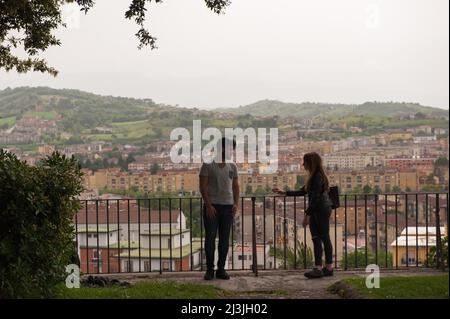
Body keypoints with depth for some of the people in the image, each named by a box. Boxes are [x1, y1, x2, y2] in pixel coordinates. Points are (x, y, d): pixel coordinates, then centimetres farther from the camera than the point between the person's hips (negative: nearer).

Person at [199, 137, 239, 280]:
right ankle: (209, 269, 8)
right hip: (212, 206, -4)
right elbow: (203, 187, -6)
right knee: (210, 238, -1)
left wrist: (236, 203, 1)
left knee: (224, 239, 5)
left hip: (228, 207, 4)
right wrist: (208, 205, -13)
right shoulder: (208, 165, -3)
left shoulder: (232, 167, 10)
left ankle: (221, 269, 13)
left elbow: (236, 187, 14)